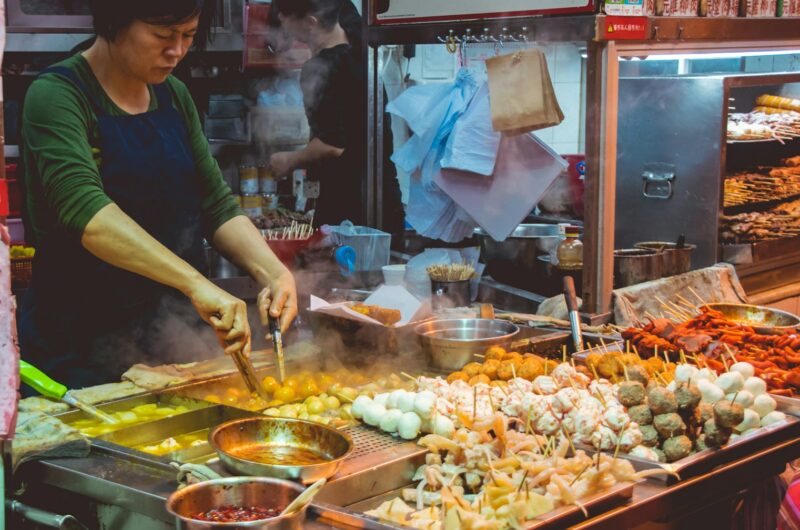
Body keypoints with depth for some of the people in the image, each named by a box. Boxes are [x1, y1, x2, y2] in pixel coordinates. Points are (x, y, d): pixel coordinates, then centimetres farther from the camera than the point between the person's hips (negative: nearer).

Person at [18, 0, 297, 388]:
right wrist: (195, 283, -41)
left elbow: (218, 207, 6)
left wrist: (272, 272, -13)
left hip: (172, 341, 6)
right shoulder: (56, 94, -14)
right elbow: (84, 208, -31)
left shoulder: (174, 97, 7)